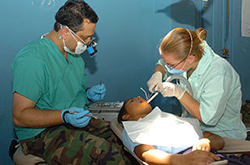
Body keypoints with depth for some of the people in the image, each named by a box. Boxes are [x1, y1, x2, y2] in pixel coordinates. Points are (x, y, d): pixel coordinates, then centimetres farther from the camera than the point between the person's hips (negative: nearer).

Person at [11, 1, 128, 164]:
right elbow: (20, 116, -20)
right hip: (42, 132, -8)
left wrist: (88, 94, 2)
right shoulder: (32, 59, -19)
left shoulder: (74, 52, 11)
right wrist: (64, 116, -31)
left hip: (78, 120, 8)